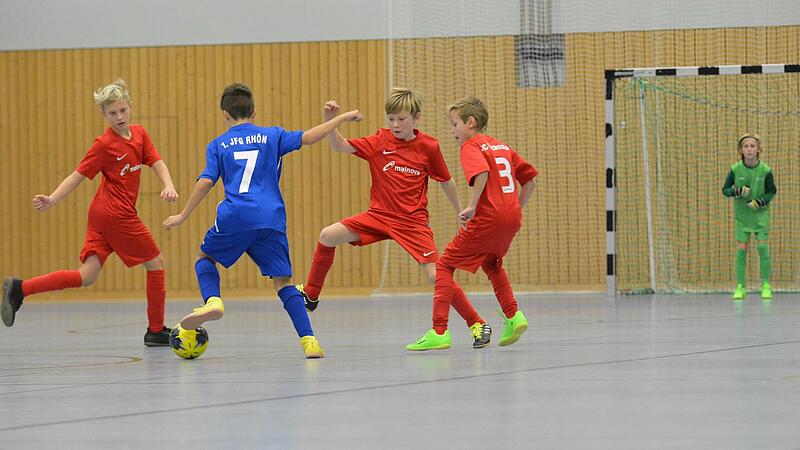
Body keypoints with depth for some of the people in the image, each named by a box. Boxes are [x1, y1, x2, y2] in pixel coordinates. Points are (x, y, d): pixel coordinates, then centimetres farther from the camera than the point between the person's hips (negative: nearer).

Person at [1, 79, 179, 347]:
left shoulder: (139, 134, 10)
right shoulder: (104, 145, -10)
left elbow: (157, 163, 4)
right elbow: (78, 176, -10)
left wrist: (168, 186, -16)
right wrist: (52, 200, -22)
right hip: (118, 214, -7)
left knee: (87, 276, 0)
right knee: (156, 263, 4)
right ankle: (156, 331, 12)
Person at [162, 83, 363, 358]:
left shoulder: (218, 145, 13)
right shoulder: (272, 136, 15)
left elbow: (206, 182, 4)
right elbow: (307, 138, 5)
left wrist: (183, 216, 11)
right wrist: (342, 118, 16)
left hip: (234, 219, -1)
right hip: (271, 220, 1)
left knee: (206, 257, 24)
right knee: (283, 281, 6)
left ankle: (212, 301, -5)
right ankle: (308, 341, -9)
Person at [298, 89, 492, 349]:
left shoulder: (428, 147, -6)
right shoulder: (380, 141, -2)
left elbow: (446, 181, 6)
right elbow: (341, 147, -9)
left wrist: (461, 214, 13)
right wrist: (331, 122, -26)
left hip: (413, 221, -3)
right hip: (379, 215, 3)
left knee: (435, 275, -14)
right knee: (328, 236, -9)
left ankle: (477, 324, 0)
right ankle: (310, 295, 10)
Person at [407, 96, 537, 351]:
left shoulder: (471, 146, -3)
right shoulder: (502, 147, 22)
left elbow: (482, 172, -25)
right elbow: (530, 180, 23)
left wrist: (472, 207, -25)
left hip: (487, 218, -8)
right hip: (512, 218, 8)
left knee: (445, 264, 2)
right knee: (491, 262, 34)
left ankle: (439, 332, -7)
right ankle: (513, 316, 21)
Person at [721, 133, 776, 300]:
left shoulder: (765, 170, -9)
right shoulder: (735, 169, -7)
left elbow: (772, 191, 3)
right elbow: (725, 190, 1)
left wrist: (763, 201, -15)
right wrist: (736, 191, -20)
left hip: (760, 213, -1)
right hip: (742, 214, 1)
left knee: (762, 247, -7)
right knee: (741, 249, -2)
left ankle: (766, 285, 4)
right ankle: (740, 287, 4)